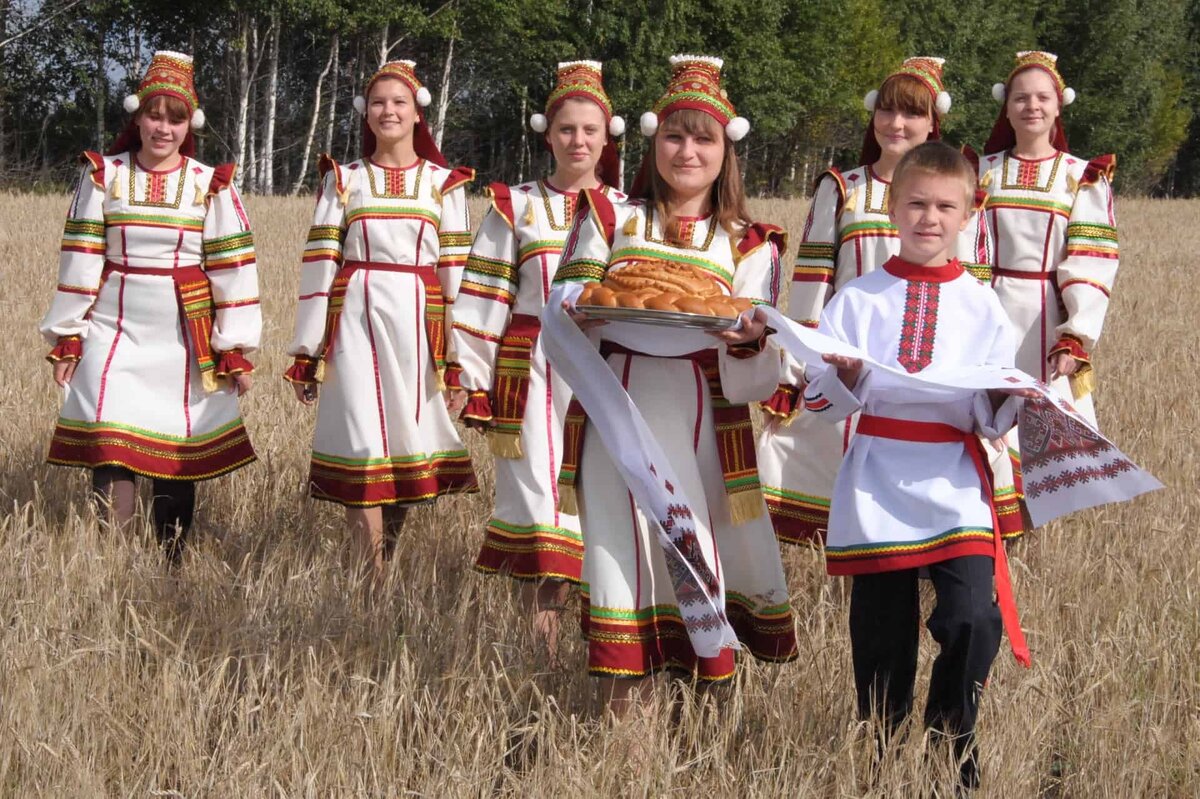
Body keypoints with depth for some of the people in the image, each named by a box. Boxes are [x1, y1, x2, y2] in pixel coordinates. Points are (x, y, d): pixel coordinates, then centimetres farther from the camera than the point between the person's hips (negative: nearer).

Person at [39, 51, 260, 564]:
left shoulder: (211, 186, 1)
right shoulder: (104, 176, 3)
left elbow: (233, 270, 2)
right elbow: (80, 261, 5)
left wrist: (236, 348, -1)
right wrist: (67, 339, 4)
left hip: (184, 340, 0)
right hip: (114, 334, 0)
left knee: (177, 460, 5)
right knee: (109, 451, -11)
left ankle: (170, 568, 15)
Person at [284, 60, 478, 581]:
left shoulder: (443, 184, 9)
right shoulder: (344, 180, 10)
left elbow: (457, 270, 7)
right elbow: (319, 264, 8)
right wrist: (306, 351, 3)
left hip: (418, 322, 0)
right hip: (355, 318, 0)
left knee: (410, 442, 1)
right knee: (360, 444, -7)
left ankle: (388, 568, 14)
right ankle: (373, 585, -6)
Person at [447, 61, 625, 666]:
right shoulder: (516, 208, 6)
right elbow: (481, 300, 4)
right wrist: (472, 382, -1)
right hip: (534, 375, -1)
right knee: (539, 497, -7)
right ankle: (542, 640, -3)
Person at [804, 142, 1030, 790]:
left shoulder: (982, 307, 6)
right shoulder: (858, 299, 5)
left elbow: (992, 422, 4)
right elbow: (821, 405, 2)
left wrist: (1005, 399, -17)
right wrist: (846, 377, -18)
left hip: (954, 487, 0)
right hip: (875, 490, 0)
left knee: (972, 620, -16)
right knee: (881, 632, 5)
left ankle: (950, 738, 5)